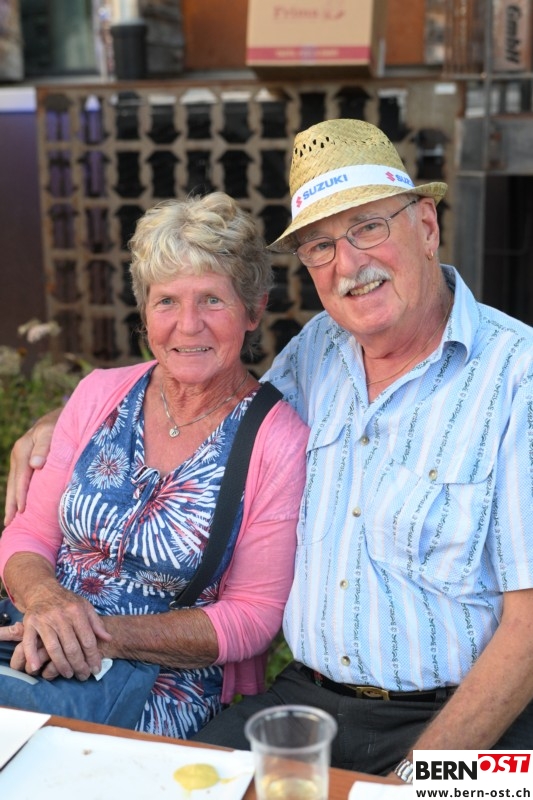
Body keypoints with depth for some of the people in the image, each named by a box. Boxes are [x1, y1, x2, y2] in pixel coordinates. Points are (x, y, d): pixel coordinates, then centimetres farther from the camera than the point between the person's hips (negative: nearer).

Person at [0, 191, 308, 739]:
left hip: (163, 688, -4)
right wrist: (45, 599, -16)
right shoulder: (100, 394, 5)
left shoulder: (279, 441, -8)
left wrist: (110, 636, -19)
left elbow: (254, 615, -7)